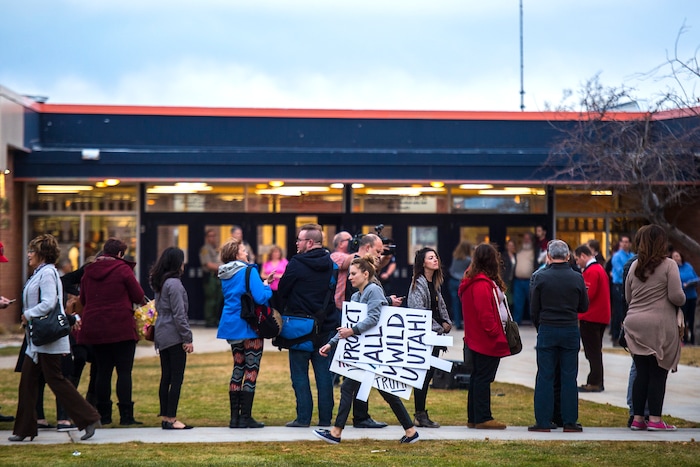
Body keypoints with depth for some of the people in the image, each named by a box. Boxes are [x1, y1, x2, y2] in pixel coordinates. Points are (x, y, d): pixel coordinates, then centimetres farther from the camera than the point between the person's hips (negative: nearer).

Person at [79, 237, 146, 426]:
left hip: (94, 329, 5)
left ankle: (103, 414, 12)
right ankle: (126, 414, -6)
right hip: (121, 328, -5)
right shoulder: (123, 269, -8)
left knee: (103, 371, 10)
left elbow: (83, 299, 16)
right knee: (124, 371, -2)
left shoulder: (89, 271, 8)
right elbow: (139, 297, -6)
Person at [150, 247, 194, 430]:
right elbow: (179, 314, -17)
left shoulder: (159, 283, 12)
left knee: (166, 378, 11)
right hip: (174, 336, -9)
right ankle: (171, 419, -6)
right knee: (177, 378, -6)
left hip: (161, 336, 9)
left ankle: (165, 417, 14)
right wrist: (187, 338, -13)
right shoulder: (174, 283, -15)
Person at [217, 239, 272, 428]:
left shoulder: (225, 275, 10)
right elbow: (260, 297, -22)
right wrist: (266, 287, -1)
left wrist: (261, 283, 16)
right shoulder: (248, 271, -14)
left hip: (231, 326, 8)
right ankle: (246, 417, -3)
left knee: (238, 368, 13)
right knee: (251, 370, -2)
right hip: (249, 327, -8)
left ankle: (235, 416, 12)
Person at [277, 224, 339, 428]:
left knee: (299, 373, 3)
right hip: (326, 326, 5)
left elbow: (282, 291, -5)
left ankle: (303, 417, 0)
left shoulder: (296, 264, -13)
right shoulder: (331, 264, 4)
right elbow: (337, 293, 10)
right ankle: (325, 417, 9)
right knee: (324, 372, 8)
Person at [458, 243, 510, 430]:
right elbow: (485, 314, -23)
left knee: (478, 377, 14)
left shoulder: (472, 281, 15)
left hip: (476, 340, 11)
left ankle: (474, 418, 19)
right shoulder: (482, 284, -19)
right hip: (487, 341, -11)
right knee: (483, 378, -6)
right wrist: (496, 334, -15)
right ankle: (483, 418, -3)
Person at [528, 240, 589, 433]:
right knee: (569, 377, 5)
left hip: (547, 330, -1)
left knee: (545, 377, 3)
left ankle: (543, 421, 3)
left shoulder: (541, 277, -6)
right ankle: (570, 422, 5)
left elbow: (534, 308, 0)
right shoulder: (577, 278, -3)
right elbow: (584, 307, 6)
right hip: (570, 330, 1)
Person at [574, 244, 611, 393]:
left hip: (590, 318, -10)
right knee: (596, 351, 14)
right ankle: (598, 383, 18)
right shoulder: (600, 268, 16)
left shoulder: (591, 272, -16)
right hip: (601, 317, 10)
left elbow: (588, 295, -21)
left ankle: (594, 383, -2)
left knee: (592, 352, -5)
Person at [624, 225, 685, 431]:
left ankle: (637, 418, 11)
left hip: (635, 323, 5)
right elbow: (676, 296, -12)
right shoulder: (668, 265, -6)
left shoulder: (635, 266, 10)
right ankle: (655, 419, -1)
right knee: (658, 373, 0)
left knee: (641, 373, 10)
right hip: (659, 324, -5)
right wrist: (682, 300, 9)